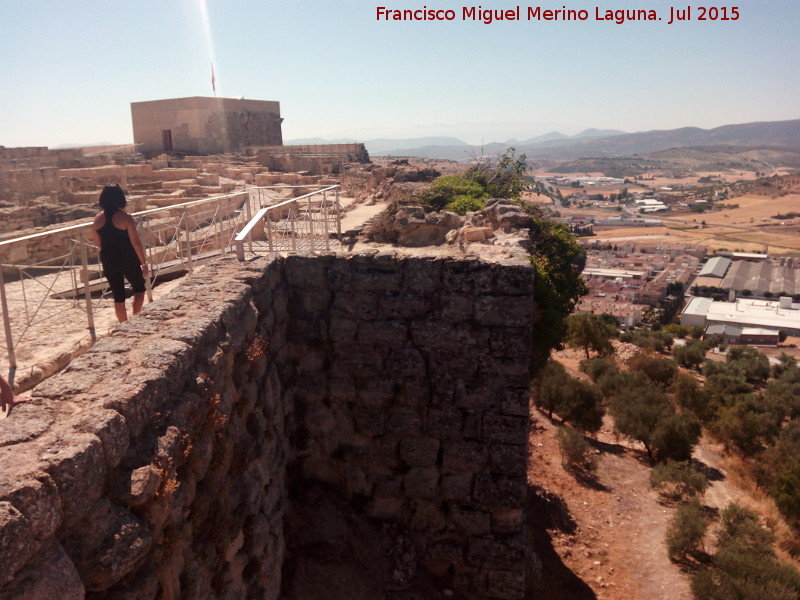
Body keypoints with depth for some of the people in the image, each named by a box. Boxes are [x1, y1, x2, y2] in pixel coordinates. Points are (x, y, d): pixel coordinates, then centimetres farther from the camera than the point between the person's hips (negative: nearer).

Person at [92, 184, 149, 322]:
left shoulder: (98, 219, 1)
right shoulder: (125, 217, -13)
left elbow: (98, 243, 10)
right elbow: (135, 242, -14)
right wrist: (144, 263, -8)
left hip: (108, 261, 4)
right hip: (128, 260, -4)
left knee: (118, 296, 12)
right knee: (139, 288, 16)